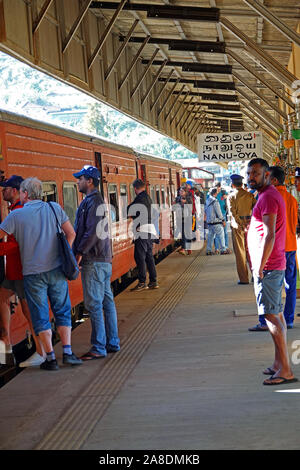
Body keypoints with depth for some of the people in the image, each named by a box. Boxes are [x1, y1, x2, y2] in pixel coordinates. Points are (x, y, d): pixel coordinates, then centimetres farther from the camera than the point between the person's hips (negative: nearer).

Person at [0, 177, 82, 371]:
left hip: (33, 273, -2)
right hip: (56, 269, 2)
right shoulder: (54, 208, 3)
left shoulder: (16, 215, -5)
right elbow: (71, 233, 2)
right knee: (62, 311, 12)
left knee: (40, 316, 5)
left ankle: (51, 358, 5)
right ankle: (67, 352, 6)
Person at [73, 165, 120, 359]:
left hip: (94, 261, -11)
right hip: (103, 259, 11)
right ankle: (112, 343, 18)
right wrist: (80, 252, 17)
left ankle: (99, 348, -5)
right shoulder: (95, 200, 18)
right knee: (107, 301, 12)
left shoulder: (93, 202, -14)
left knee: (94, 304, -8)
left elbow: (92, 232, -22)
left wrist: (79, 253, -16)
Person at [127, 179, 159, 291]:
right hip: (150, 230, 9)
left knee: (140, 256, -5)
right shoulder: (148, 197, 14)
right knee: (149, 256, 13)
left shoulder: (139, 198, -12)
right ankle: (153, 281, 15)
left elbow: (129, 212, -8)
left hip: (142, 231, -9)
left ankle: (142, 282, -5)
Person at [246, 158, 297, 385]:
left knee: (271, 316, -10)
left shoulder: (268, 197, -16)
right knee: (277, 314, 14)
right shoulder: (272, 195, 17)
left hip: (268, 266, -11)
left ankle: (285, 370, -10)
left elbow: (270, 235, -22)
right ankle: (279, 363, 21)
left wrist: (260, 267, -21)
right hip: (277, 264, 11)